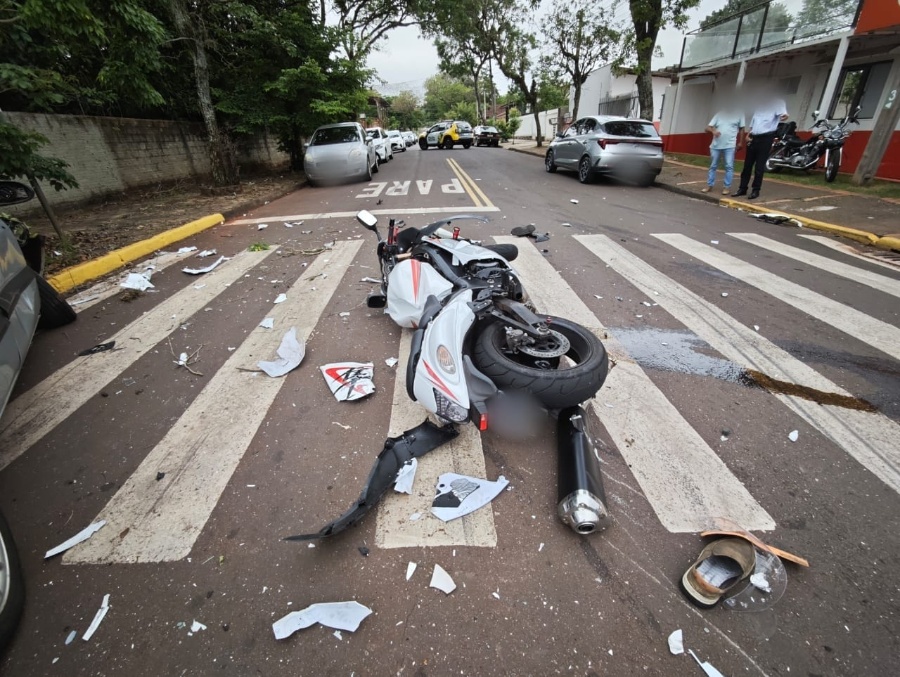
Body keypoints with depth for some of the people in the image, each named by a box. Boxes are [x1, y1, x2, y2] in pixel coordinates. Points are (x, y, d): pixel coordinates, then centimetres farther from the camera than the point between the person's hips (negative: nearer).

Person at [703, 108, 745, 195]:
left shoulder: (739, 114, 5)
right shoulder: (720, 113, 8)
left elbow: (741, 129, 10)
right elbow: (708, 127, 2)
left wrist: (740, 142, 6)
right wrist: (713, 131, -19)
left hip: (730, 145, -2)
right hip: (716, 145, 2)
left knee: (729, 166, -5)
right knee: (713, 166, 8)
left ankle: (727, 187, -1)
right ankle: (709, 185, 17)